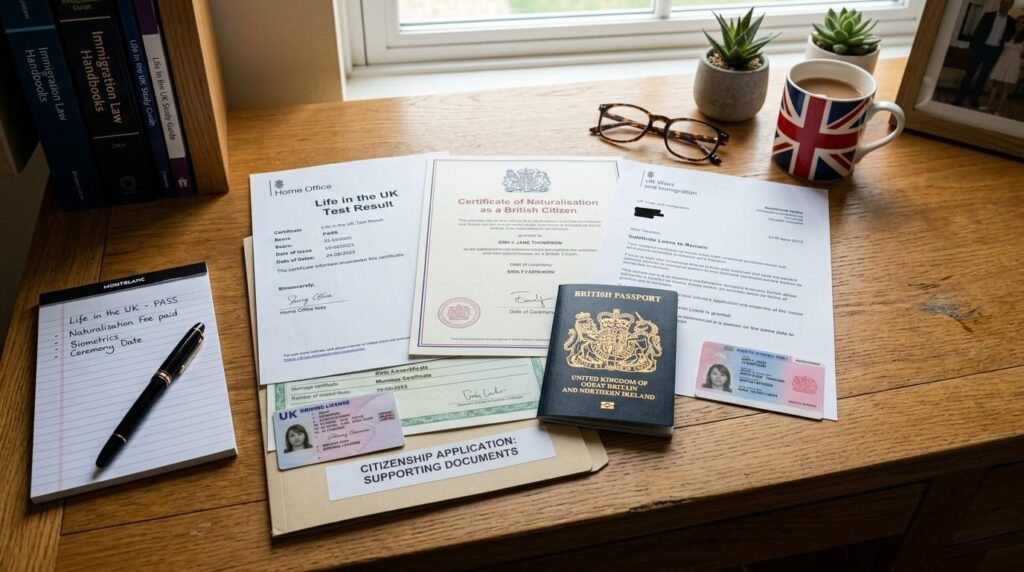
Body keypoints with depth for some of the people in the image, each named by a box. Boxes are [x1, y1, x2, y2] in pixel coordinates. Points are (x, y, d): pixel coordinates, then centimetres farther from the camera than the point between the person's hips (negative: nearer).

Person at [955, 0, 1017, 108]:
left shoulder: (1011, 22, 5)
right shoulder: (989, 16, 1)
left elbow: (1009, 37, 10)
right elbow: (978, 31, 0)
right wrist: (973, 46, -7)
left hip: (994, 51, 2)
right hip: (981, 47, -2)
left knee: (983, 76, 8)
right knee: (970, 73, -1)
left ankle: (974, 99, 16)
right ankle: (959, 98, 2)